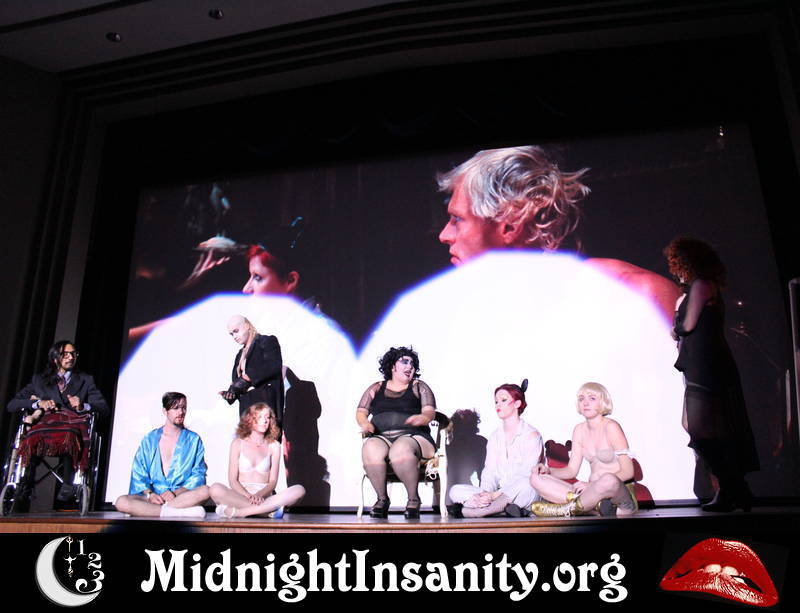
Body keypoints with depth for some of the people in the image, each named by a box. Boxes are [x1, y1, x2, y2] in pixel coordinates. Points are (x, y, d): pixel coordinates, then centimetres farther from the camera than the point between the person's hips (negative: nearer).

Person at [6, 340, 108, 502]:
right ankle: (26, 486, -26)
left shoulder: (85, 380, 25)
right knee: (33, 439, -37)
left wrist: (83, 406, -9)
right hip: (46, 424, 1)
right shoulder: (39, 380, 27)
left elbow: (104, 408, 12)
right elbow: (12, 404, 16)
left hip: (73, 424, -1)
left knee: (68, 436, -40)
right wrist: (38, 403, -2)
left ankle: (67, 486, -38)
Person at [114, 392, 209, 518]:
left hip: (183, 496, -1)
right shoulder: (149, 440, 13)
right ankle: (180, 512, -34)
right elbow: (138, 475, 8)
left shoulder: (194, 440, 10)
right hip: (153, 497, 1)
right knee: (121, 502, -27)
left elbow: (198, 475, 1)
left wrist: (175, 493, -15)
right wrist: (149, 494, -11)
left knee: (205, 491, -33)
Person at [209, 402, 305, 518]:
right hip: (241, 495, -1)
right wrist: (249, 496, -19)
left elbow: (273, 481, 3)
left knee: (299, 490, -26)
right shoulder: (238, 443, 6)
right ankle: (268, 510, -30)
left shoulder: (274, 445, 9)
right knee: (216, 489, -32)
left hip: (265, 497, 1)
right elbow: (232, 480, -1)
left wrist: (259, 495, -18)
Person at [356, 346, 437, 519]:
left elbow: (430, 412, 4)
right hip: (380, 437, 2)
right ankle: (382, 498, -15)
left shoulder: (419, 387, 16)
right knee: (370, 451, -33)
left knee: (400, 451, -37)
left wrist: (422, 418, -20)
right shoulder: (376, 388, 21)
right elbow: (361, 412, 19)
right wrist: (365, 423, -4)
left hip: (412, 436, -2)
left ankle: (413, 499, -18)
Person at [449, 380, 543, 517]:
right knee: (456, 491, -14)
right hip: (499, 493, 5)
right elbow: (489, 471, 6)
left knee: (524, 484, -40)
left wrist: (496, 494, -23)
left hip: (527, 495, -5)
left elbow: (526, 475, -14)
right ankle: (504, 507, -30)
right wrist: (485, 493, -17)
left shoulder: (531, 435, -3)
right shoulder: (495, 437, 16)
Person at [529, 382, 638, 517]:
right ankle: (597, 504, -25)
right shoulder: (579, 430, 11)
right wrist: (548, 470, -8)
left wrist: (592, 485, -22)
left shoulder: (611, 427, -8)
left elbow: (628, 471, -13)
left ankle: (568, 510, -19)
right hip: (593, 492, 6)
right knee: (536, 479, -10)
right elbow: (572, 470, 12)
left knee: (609, 480, -42)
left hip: (620, 491, -6)